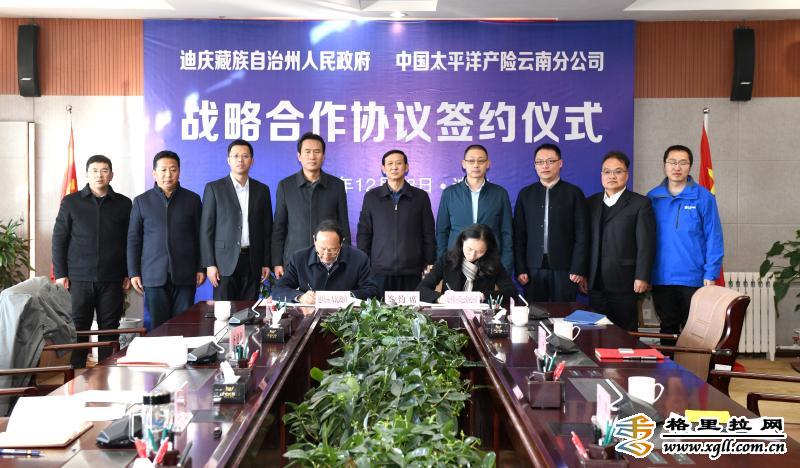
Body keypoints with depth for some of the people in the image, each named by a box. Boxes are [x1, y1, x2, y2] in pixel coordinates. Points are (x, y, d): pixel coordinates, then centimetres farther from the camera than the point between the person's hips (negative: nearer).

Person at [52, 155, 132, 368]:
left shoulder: (124, 204, 7)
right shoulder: (71, 202, 5)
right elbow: (59, 239, 5)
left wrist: (129, 274, 3)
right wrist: (60, 274, -1)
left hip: (112, 279, 1)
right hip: (79, 278, -1)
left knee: (110, 329, 5)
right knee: (77, 328, 1)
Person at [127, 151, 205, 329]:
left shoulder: (192, 199, 7)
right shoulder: (141, 201, 7)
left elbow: (199, 236, 9)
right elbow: (133, 239, 8)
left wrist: (201, 268, 4)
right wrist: (133, 273, 3)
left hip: (184, 275, 0)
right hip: (154, 275, 0)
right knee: (158, 326, 2)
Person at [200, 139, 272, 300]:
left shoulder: (262, 190, 10)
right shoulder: (214, 188, 2)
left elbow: (267, 229, 11)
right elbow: (206, 229, 0)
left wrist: (266, 263, 6)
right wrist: (209, 264, -7)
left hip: (253, 261, 2)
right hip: (225, 261, -2)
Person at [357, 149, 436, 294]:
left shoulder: (421, 197, 7)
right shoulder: (371, 197, 8)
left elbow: (429, 235, 9)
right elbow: (363, 234, 10)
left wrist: (429, 265, 3)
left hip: (412, 272, 0)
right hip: (379, 271, 0)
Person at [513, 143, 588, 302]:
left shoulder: (574, 193, 4)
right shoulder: (525, 194, 10)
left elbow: (582, 234, 1)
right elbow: (519, 234, 7)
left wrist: (579, 270, -6)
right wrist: (520, 269, 0)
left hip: (564, 269, -1)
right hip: (533, 269, 2)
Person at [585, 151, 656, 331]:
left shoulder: (640, 204, 1)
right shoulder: (591, 203, 14)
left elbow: (646, 244, -5)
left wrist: (642, 278, -11)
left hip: (624, 283, -4)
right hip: (596, 284, 4)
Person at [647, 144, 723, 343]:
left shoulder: (703, 197, -4)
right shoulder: (653, 198, 4)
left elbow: (713, 237, -5)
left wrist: (710, 274, -10)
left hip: (693, 279, -2)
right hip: (660, 279, 3)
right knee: (668, 329, 15)